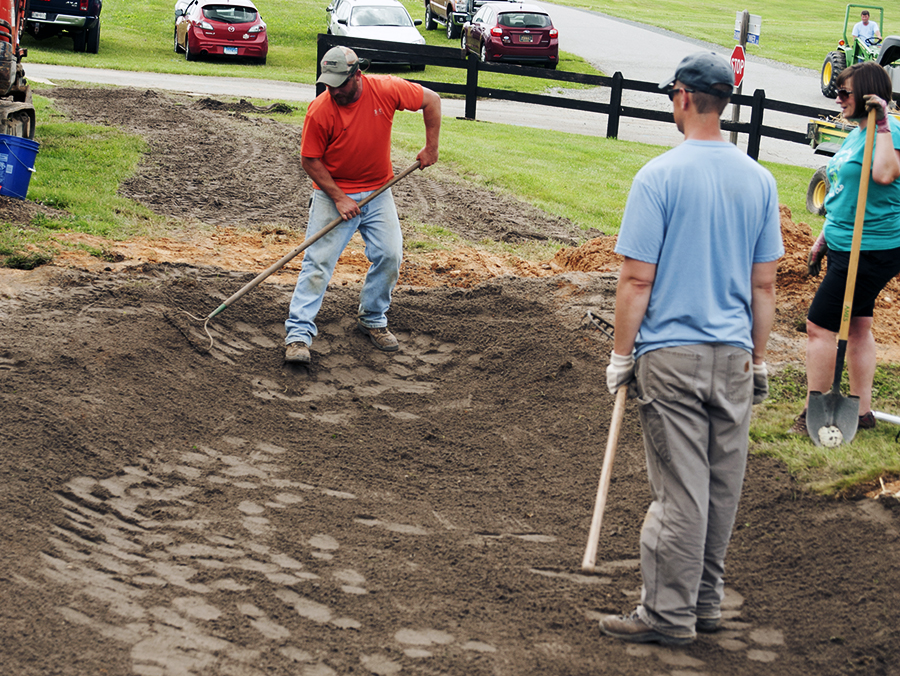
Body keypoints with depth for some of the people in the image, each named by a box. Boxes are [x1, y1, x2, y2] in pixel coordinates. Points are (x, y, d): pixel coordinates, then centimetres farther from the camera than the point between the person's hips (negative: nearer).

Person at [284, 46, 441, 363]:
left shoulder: (387, 89, -16)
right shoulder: (319, 110, -20)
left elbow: (431, 99, -2)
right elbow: (310, 160, -12)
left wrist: (431, 147, -3)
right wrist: (339, 198, -17)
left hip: (378, 192, 3)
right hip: (333, 192, -3)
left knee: (389, 256, -2)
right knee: (318, 260, -11)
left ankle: (372, 320, 18)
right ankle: (298, 333, -12)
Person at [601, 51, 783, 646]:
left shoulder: (660, 177, -11)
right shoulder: (760, 180, 4)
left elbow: (637, 279, -11)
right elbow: (764, 284, 8)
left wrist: (622, 355, -2)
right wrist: (759, 360, 16)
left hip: (670, 354, -5)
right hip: (734, 356, 5)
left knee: (679, 491, -1)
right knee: (722, 488, 13)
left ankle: (670, 614, 5)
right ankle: (707, 601, 24)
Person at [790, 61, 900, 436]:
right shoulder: (856, 135, 13)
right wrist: (824, 239, 23)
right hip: (847, 247, 10)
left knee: (820, 325, -6)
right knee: (857, 326, 14)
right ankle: (862, 411, 22)